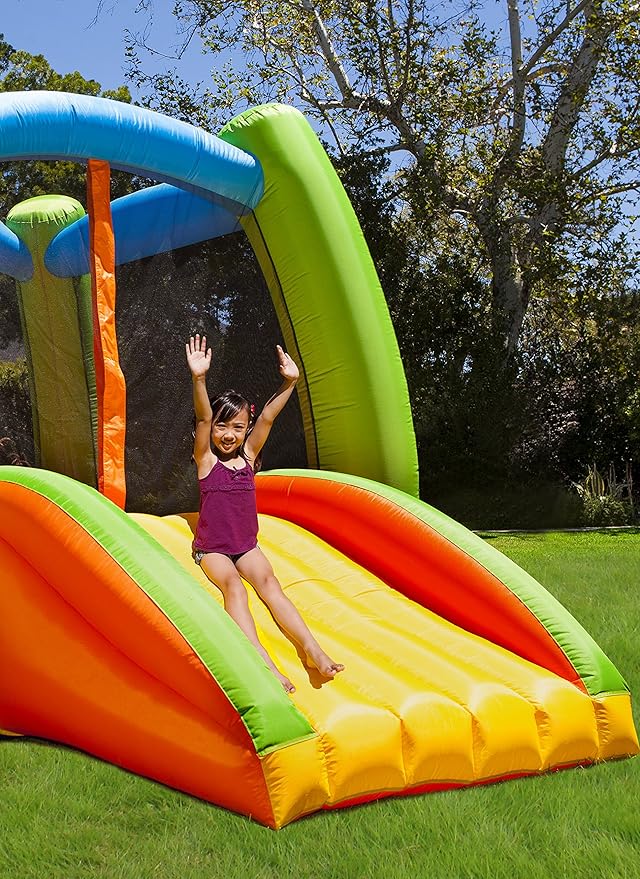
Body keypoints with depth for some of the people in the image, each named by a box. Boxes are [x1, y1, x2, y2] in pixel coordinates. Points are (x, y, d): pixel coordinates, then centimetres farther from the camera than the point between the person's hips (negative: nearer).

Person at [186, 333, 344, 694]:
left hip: (246, 545, 3)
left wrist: (290, 382, -18)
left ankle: (312, 648, -45)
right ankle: (261, 658, -52)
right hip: (212, 548, -3)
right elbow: (202, 419, -21)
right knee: (233, 584, -31)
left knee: (268, 582, -24)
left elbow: (267, 418, -7)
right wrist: (199, 379, -37)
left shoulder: (248, 454, 5)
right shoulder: (207, 458, -5)